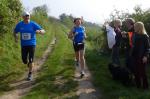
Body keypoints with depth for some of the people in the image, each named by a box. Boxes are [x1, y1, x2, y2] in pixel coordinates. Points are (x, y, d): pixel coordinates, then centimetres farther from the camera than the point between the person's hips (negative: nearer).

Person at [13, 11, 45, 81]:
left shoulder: (33, 24, -8)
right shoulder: (19, 24, -3)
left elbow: (43, 31, -10)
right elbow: (15, 32, 14)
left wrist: (39, 31, -33)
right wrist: (15, 37, -6)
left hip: (32, 44, -2)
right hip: (23, 45, 2)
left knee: (31, 60, -5)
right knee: (24, 61, 6)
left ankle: (30, 75, 12)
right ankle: (28, 63, 44)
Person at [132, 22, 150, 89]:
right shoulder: (135, 35, 8)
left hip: (142, 57, -6)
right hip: (135, 56, 6)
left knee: (142, 71, 0)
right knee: (136, 71, 10)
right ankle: (138, 84, 23)